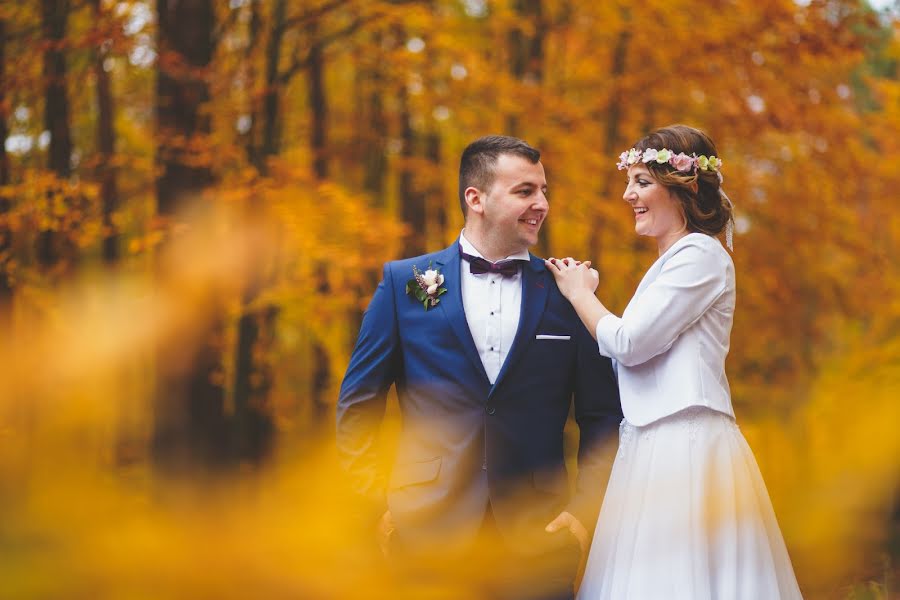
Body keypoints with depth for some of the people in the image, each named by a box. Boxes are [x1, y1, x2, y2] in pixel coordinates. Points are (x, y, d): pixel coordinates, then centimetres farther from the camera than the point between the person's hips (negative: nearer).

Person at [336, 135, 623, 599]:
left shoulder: (566, 291, 6)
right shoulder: (404, 282, 4)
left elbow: (603, 417, 8)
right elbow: (357, 406, 7)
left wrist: (583, 508, -1)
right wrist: (380, 503, 0)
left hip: (536, 534, 1)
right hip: (428, 529, 0)